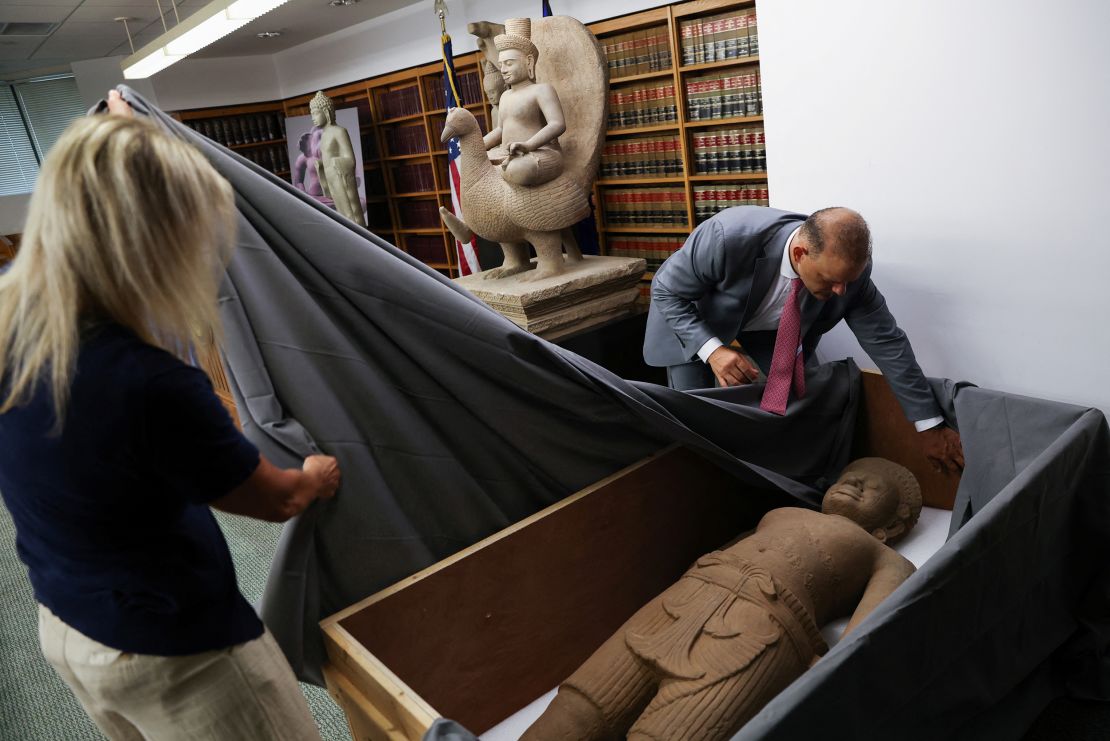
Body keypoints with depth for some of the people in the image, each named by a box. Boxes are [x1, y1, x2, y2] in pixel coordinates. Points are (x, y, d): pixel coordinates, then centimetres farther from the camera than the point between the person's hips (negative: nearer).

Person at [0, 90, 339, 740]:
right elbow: (279, 500, -16)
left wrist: (112, 144, 27)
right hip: (172, 655, -8)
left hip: (62, 628, 9)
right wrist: (319, 477, 7)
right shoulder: (149, 387, -35)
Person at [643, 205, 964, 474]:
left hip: (764, 326, 4)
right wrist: (712, 349, -40)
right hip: (689, 320, -3)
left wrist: (929, 425, -14)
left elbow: (887, 342, -18)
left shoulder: (846, 271, -29)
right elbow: (666, 290, -28)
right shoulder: (729, 237, -42)